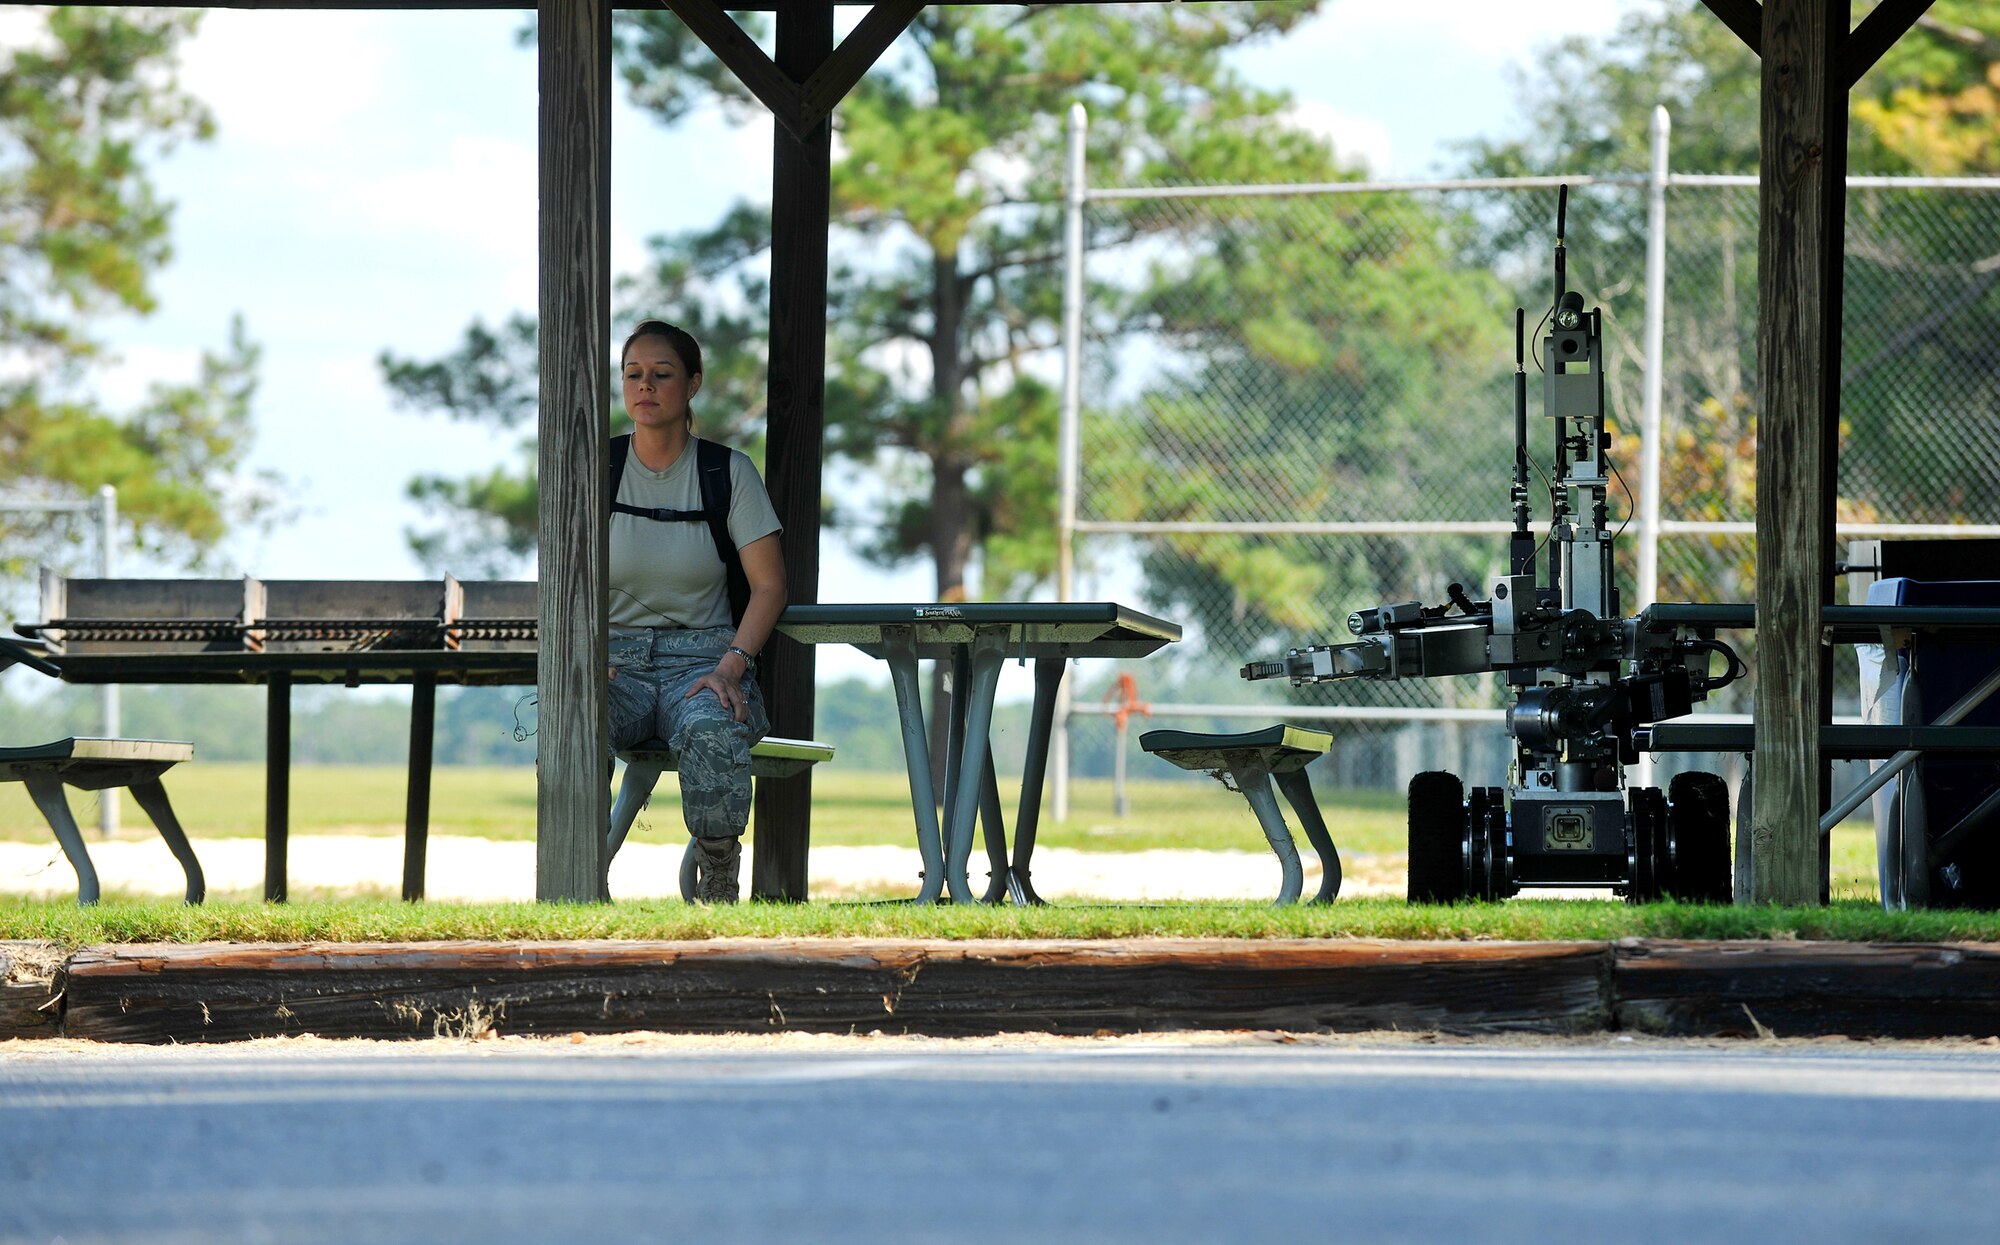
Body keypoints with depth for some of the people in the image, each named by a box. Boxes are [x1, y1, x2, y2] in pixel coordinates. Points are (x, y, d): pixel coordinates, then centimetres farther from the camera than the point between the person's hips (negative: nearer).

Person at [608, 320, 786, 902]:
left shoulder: (728, 472, 5)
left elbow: (769, 585, 1)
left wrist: (732, 664, -15)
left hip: (701, 656, -1)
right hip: (616, 658, 1)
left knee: (711, 733, -38)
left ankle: (720, 886, -15)